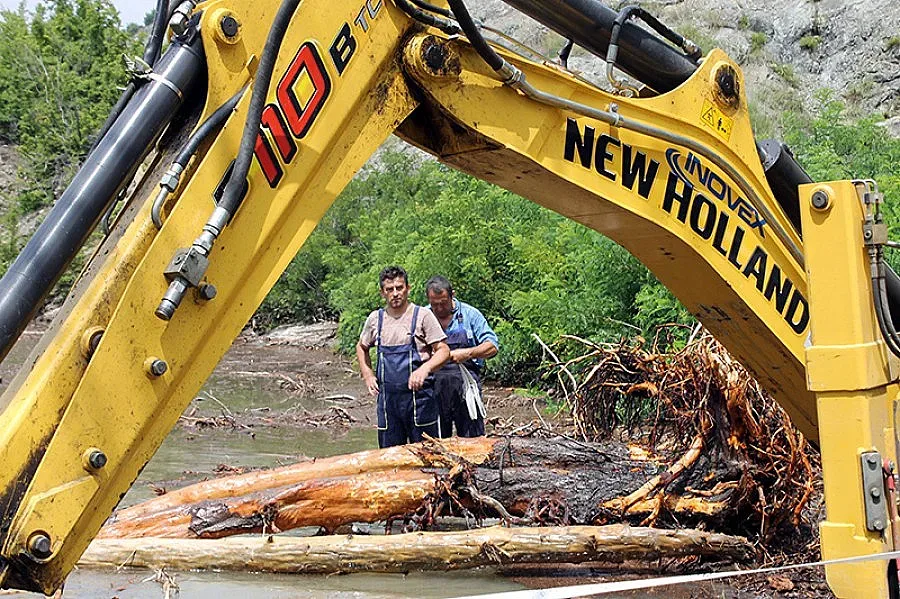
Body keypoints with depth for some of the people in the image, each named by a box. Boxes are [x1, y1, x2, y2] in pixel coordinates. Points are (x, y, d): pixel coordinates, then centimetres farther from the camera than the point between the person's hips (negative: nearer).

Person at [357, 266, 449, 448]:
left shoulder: (422, 316, -3)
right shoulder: (375, 318, 8)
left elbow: (443, 351, -6)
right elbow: (361, 348, 25)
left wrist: (425, 369, -24)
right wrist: (367, 375, 10)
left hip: (418, 393, -4)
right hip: (387, 397, 4)